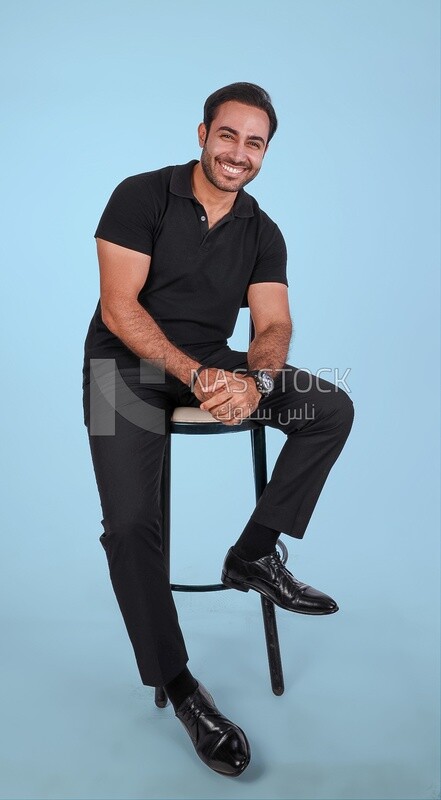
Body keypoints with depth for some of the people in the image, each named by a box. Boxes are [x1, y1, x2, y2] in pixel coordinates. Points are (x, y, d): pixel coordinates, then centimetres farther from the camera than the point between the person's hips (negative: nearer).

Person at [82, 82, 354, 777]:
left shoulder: (263, 233, 7)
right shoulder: (142, 196, -6)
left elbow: (274, 324, -2)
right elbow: (120, 307, -14)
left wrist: (254, 381, -25)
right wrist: (193, 375, -25)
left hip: (212, 364, 5)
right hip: (128, 366, -4)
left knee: (333, 409, -12)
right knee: (130, 525, -22)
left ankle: (253, 555, -4)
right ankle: (179, 686, -6)